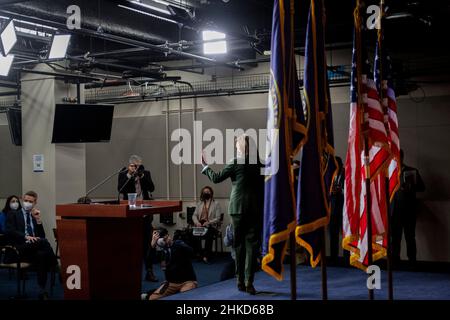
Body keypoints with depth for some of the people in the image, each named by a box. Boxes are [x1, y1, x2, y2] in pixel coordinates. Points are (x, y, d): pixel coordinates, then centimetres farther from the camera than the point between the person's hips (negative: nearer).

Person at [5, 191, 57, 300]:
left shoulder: (35, 217, 26)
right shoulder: (13, 214, 14)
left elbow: (42, 236, 17)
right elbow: (9, 231, -5)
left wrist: (38, 220, 6)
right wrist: (26, 237, -20)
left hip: (33, 248, 4)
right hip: (20, 248, -4)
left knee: (41, 255, -36)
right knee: (44, 242, -36)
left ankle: (42, 291, -37)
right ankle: (55, 267, -28)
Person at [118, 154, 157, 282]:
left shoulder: (146, 173, 7)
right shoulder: (123, 175, 3)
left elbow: (151, 188, -4)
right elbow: (120, 190, -11)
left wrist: (142, 176, -14)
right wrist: (130, 175, -17)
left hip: (145, 213, 2)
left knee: (148, 243, 3)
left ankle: (149, 272, 10)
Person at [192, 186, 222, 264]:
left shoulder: (216, 204, 8)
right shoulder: (199, 204, 21)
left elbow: (217, 218, -1)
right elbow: (194, 215, 14)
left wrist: (208, 222, -17)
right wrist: (197, 222, -8)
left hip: (211, 226, -3)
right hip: (199, 225, 3)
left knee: (208, 235, -37)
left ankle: (206, 256, -32)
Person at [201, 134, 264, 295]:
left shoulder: (235, 163, -4)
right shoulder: (259, 163, 1)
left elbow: (216, 178, 1)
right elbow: (264, 186, 7)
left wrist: (205, 166, 14)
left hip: (238, 208, -1)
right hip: (256, 208, 1)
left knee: (239, 245, 9)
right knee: (252, 245, 2)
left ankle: (240, 281, 12)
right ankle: (249, 282, -5)